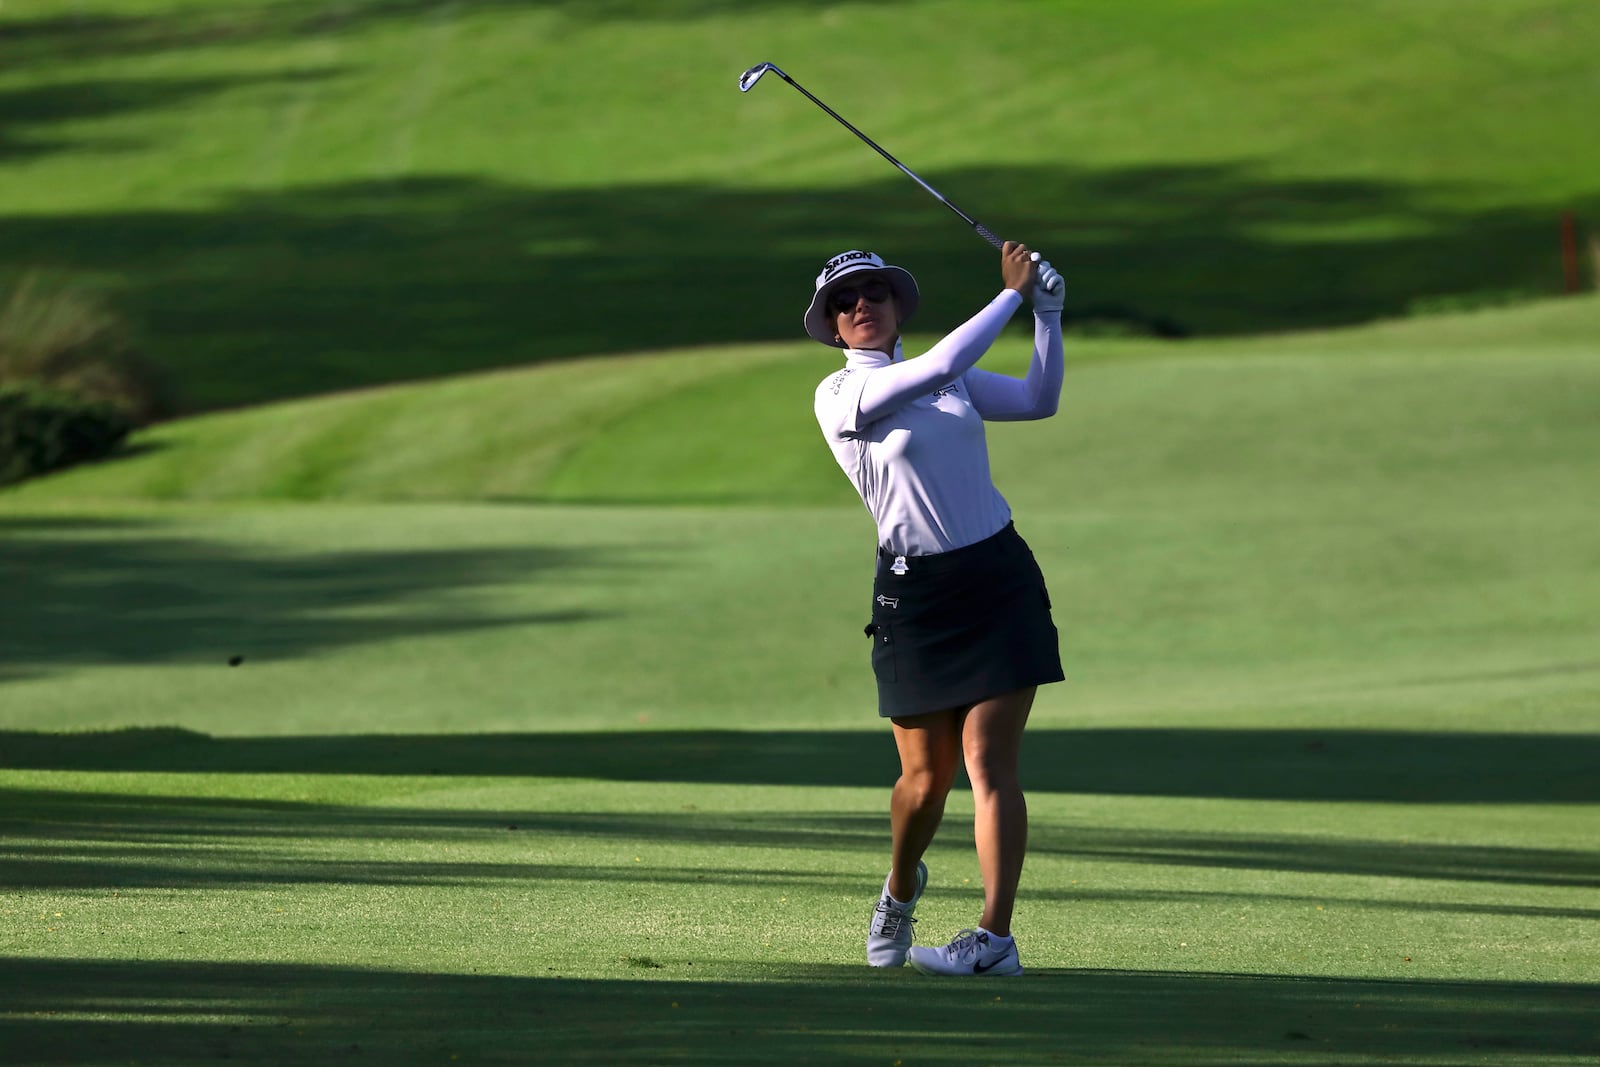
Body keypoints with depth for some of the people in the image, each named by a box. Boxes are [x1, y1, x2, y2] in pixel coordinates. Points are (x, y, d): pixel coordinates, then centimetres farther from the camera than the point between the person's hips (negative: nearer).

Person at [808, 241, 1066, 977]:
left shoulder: (949, 381, 11)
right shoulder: (838, 397, -8)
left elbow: (1039, 399, 10)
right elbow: (941, 366, -19)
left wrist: (1048, 313, -3)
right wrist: (1013, 294, -12)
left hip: (1001, 577, 3)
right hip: (917, 594, -2)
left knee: (988, 760, -9)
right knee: (926, 778, 3)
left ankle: (996, 936, -13)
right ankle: (900, 887, 34)